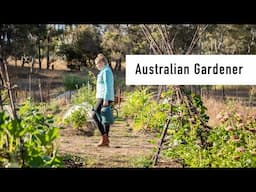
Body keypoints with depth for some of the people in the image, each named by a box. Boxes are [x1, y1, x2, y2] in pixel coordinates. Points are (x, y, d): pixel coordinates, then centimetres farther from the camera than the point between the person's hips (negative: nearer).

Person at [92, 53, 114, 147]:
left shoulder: (106, 71, -12)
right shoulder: (105, 71, 19)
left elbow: (107, 86, -19)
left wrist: (105, 100, -23)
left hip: (104, 98, -10)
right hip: (104, 98, 10)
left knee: (95, 115, -11)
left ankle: (104, 137, -10)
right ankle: (106, 140, 10)